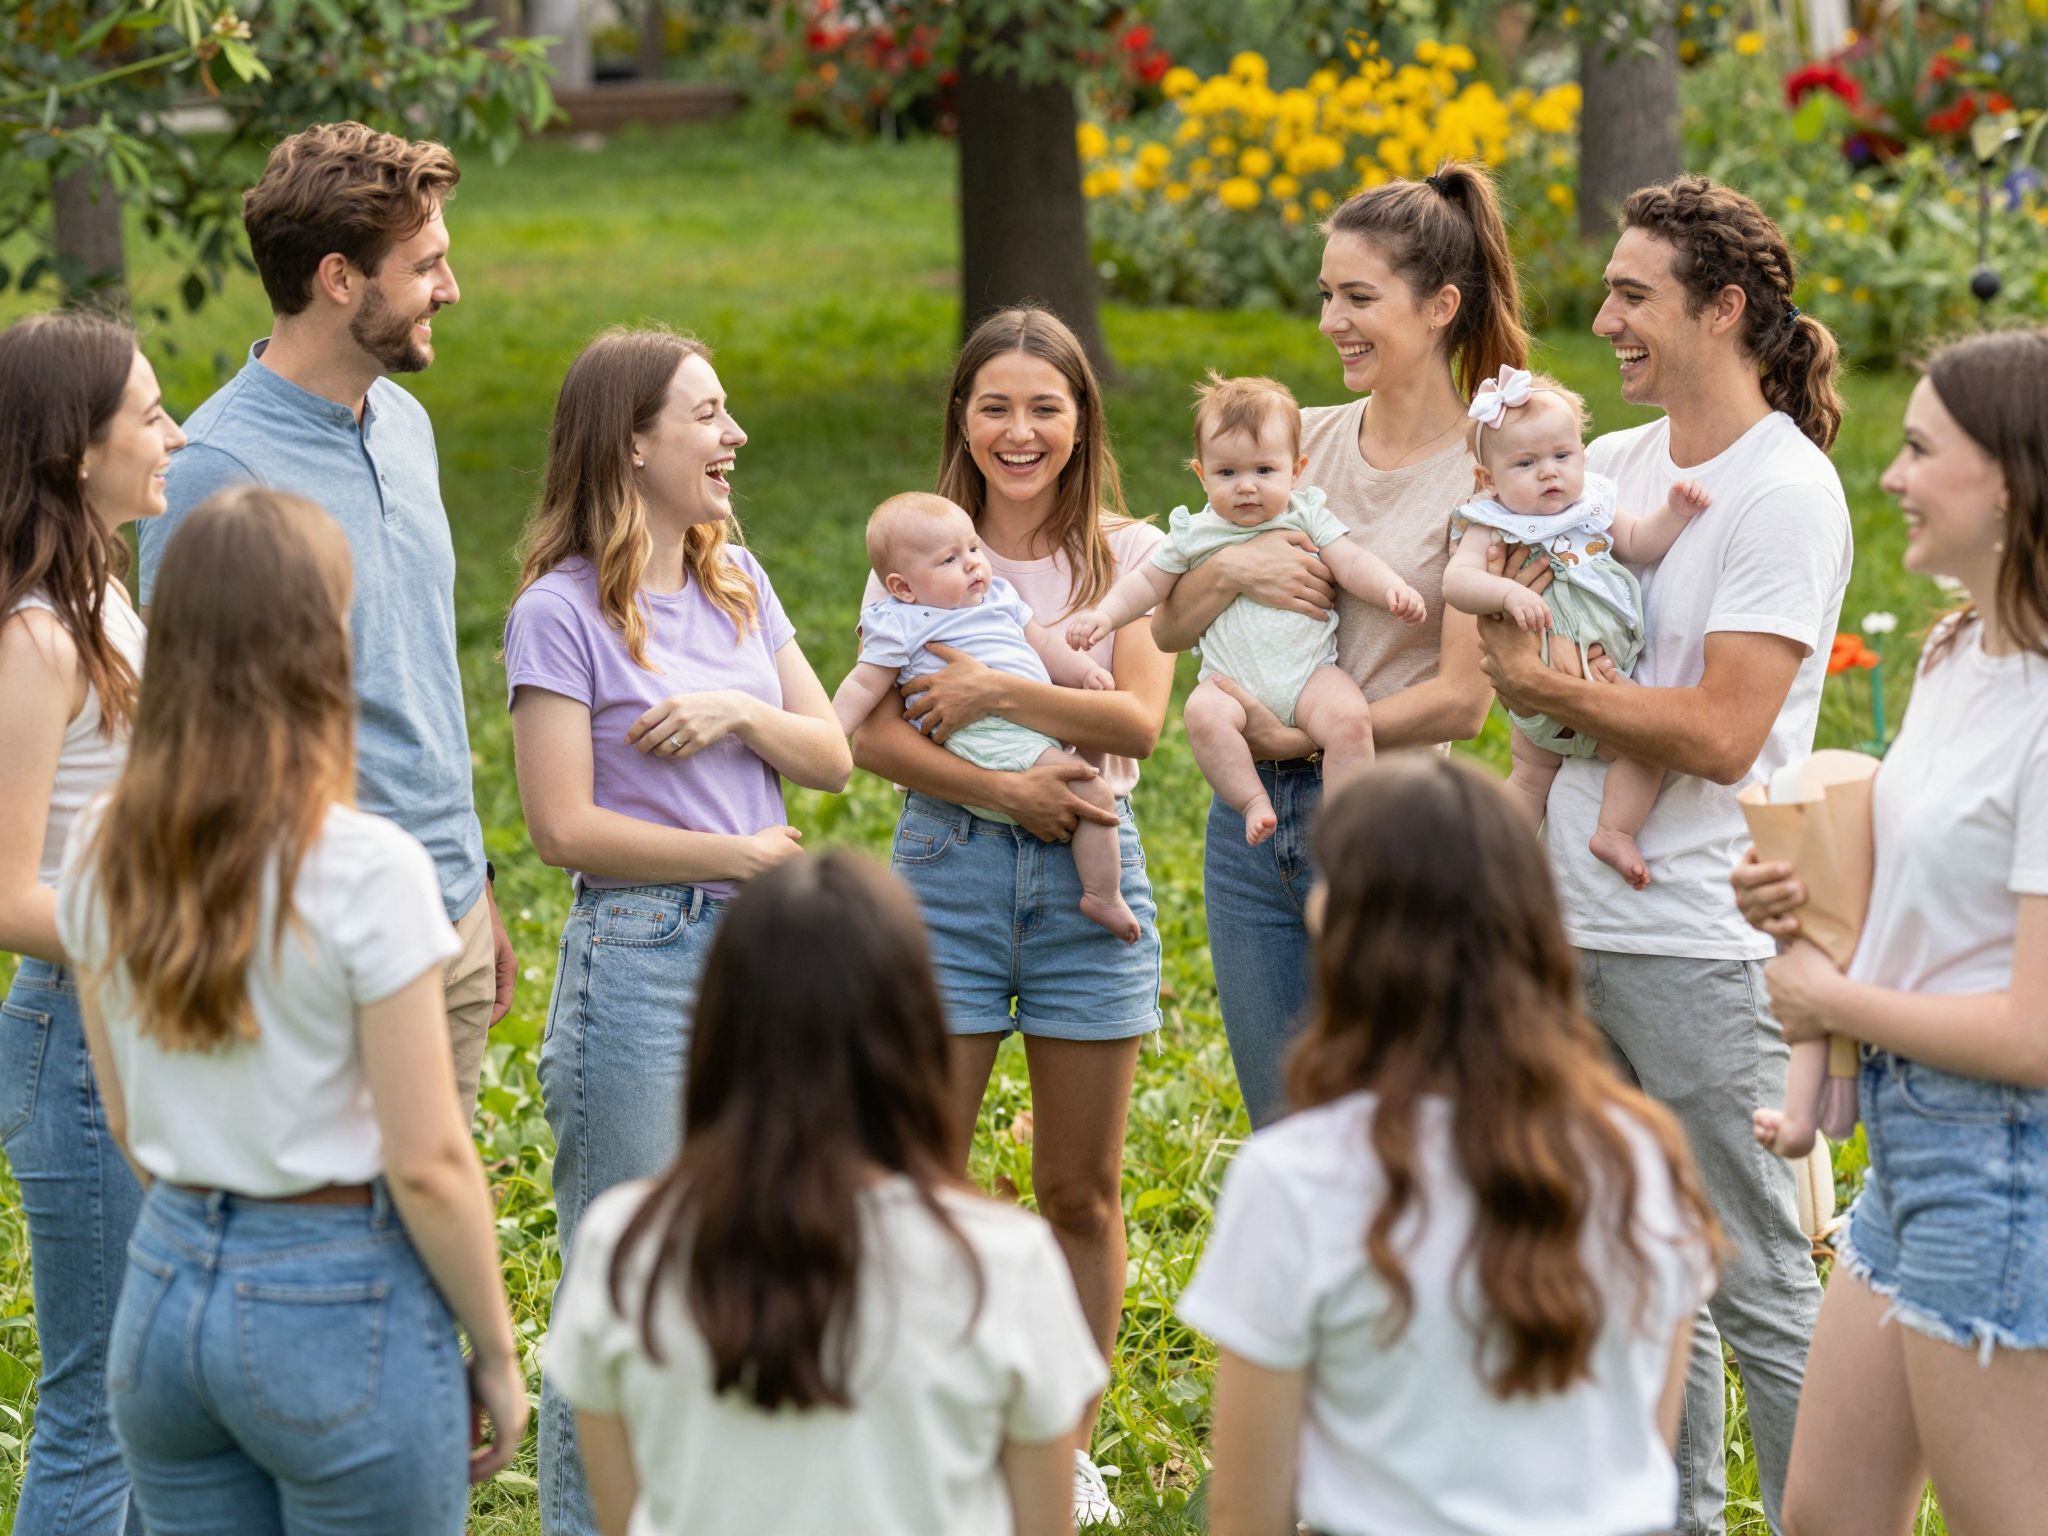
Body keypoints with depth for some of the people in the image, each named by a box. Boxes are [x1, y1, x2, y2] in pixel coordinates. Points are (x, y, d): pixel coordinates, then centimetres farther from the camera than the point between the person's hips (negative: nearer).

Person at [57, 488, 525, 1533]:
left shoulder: (103, 850, -1)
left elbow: (127, 1122, 10)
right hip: (342, 1306, -6)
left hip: (164, 1289, 6)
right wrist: (497, 1357, -3)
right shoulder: (364, 869, -18)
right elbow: (426, 1164, -14)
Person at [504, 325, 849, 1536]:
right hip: (642, 958, -7)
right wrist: (739, 855, -11)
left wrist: (741, 713, -10)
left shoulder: (737, 582, 11)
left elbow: (833, 758, 9)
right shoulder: (564, 613, -10)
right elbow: (566, 826, -14)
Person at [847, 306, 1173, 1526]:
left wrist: (993, 691, -16)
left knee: (1083, 1193, 7)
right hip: (947, 874, 0)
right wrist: (1001, 788, -20)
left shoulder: (1129, 554, 4)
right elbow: (875, 735, -6)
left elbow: (1140, 718, -10)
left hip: (1089, 878, 0)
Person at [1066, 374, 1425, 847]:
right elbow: (1149, 581, 19)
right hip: (1232, 681, 0)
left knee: (1349, 717, -29)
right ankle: (1253, 801, -23)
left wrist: (1394, 590, -18)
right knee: (1203, 712, -32)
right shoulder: (1195, 534, 10)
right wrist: (1105, 615, 4)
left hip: (1310, 671, 0)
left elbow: (1351, 563, 0)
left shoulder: (1306, 517, 8)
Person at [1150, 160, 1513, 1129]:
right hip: (1252, 819, 6)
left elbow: (1459, 702, -14)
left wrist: (1295, 735, -13)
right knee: (1279, 1134, 12)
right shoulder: (1303, 439, 9)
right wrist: (1232, 568, -11)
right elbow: (1170, 625, 9)